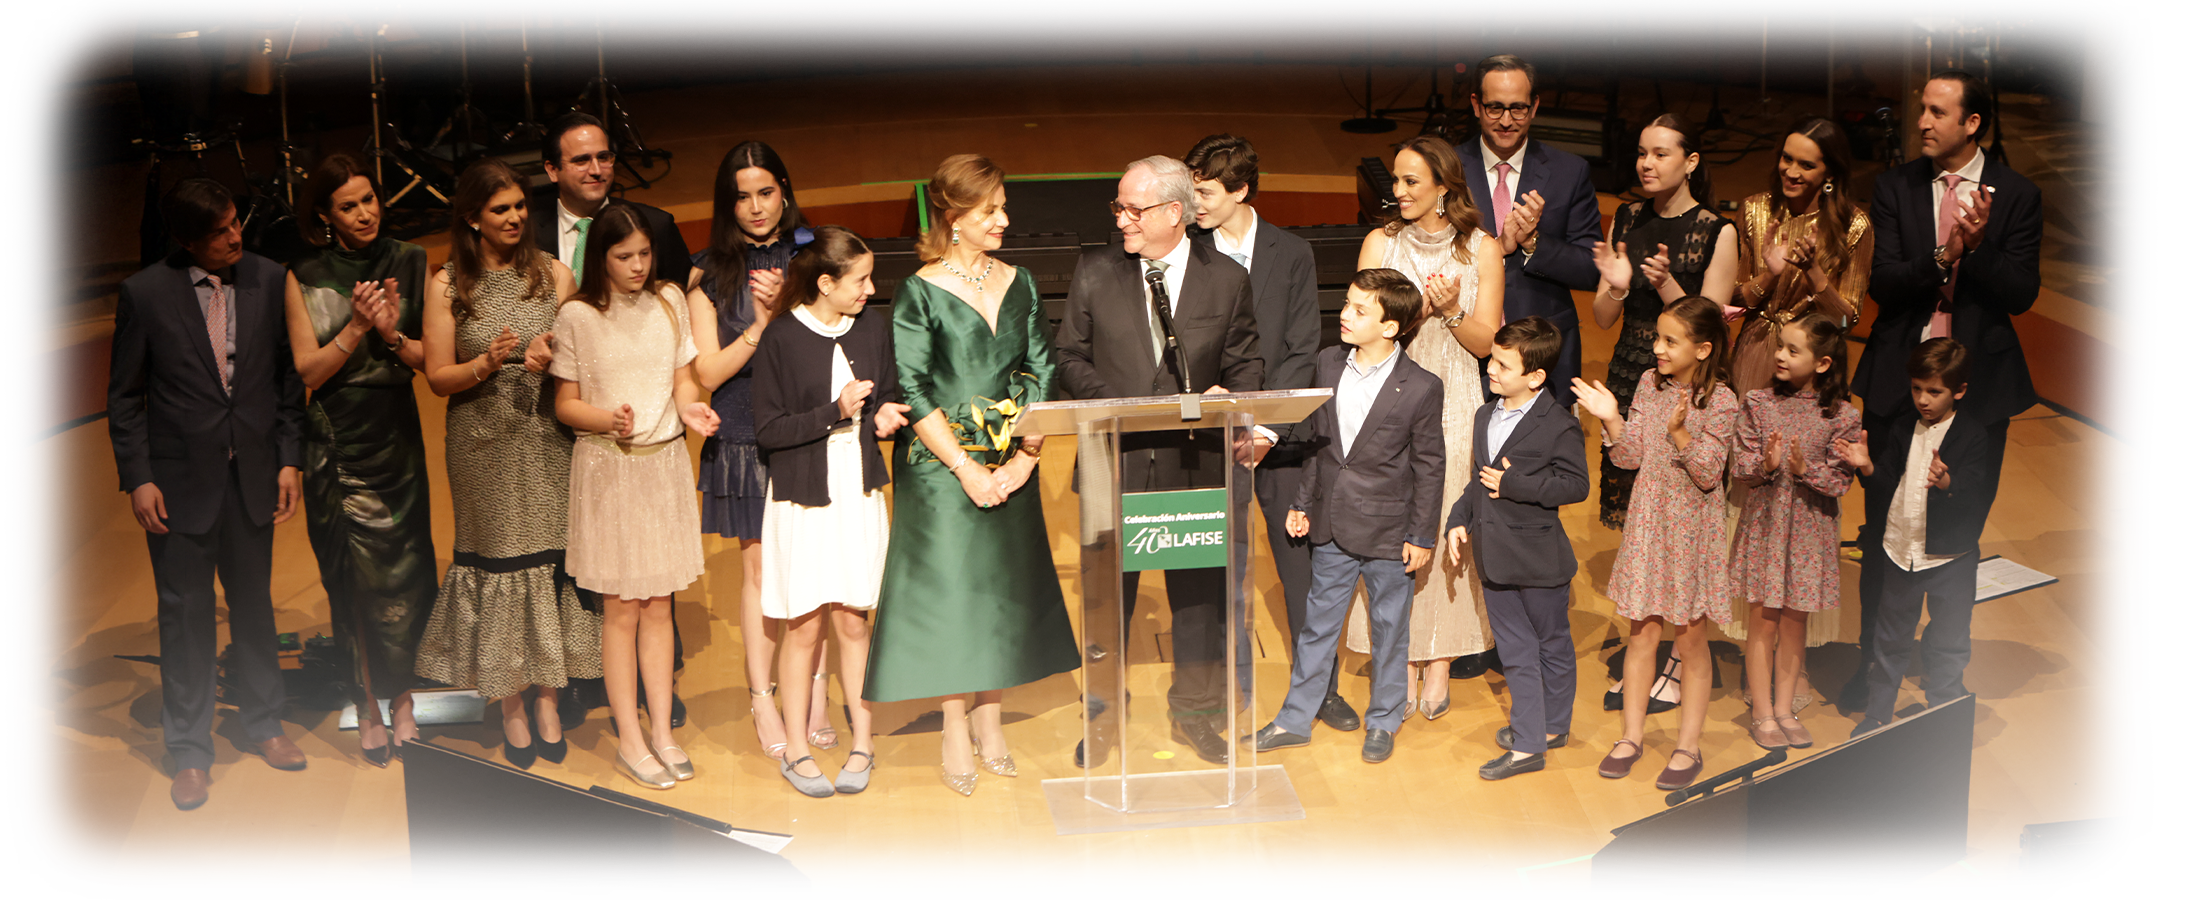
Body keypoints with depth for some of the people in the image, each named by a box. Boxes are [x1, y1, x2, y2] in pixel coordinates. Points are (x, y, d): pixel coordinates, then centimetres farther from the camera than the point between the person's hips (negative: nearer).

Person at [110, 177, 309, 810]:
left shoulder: (269, 280, -1)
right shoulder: (144, 293, -7)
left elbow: (289, 378, 6)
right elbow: (124, 397, -1)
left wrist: (290, 459, 1)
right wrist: (137, 479, -7)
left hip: (253, 475, 2)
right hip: (180, 484, -2)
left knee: (254, 605, 15)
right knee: (185, 615, 5)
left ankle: (263, 722, 33)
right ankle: (190, 751, 18)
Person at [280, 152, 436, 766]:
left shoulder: (409, 265, 3)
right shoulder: (304, 278, 0)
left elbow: (430, 360, 2)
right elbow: (309, 371, -4)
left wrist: (393, 333, -17)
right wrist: (356, 328, -16)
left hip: (397, 439, 1)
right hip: (336, 446, -1)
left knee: (404, 572, 3)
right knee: (354, 577, 2)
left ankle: (402, 699, 16)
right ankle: (368, 709, 13)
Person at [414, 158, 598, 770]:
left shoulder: (554, 276, 4)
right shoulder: (447, 286, 0)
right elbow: (437, 377, -1)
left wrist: (554, 357, -14)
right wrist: (487, 363, -19)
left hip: (548, 444, 1)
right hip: (485, 450, -1)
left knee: (552, 560, 2)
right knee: (498, 564, 3)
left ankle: (547, 701, 15)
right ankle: (512, 709, 15)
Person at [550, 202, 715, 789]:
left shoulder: (668, 302, 5)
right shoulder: (577, 316, -7)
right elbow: (565, 404, -4)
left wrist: (690, 408, -9)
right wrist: (609, 420, -23)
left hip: (665, 460, 4)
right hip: (607, 468, -4)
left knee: (658, 607, 9)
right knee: (622, 609, 1)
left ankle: (662, 731, 17)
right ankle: (629, 740, 11)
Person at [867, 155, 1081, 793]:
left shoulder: (1018, 285, 6)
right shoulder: (919, 294, -8)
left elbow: (1041, 375, 6)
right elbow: (913, 392, -11)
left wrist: (1026, 456, -6)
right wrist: (967, 470, -14)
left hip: (1009, 470, 5)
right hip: (942, 470, -4)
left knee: (1004, 589, 9)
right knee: (948, 590, -1)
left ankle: (989, 721, 21)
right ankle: (955, 733, 10)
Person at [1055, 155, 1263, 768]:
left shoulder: (1228, 280, 0)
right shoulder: (1094, 273, 1)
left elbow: (1245, 363, 7)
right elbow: (1071, 356, 6)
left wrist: (1230, 396, -15)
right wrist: (1108, 402, -11)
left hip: (1195, 463, 0)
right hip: (1116, 462, 0)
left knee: (1199, 589, 10)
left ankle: (1194, 712, 28)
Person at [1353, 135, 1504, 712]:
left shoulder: (1481, 249, 1)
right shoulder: (1381, 244, 3)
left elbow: (1484, 342, 0)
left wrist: (1451, 309, -17)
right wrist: (1420, 307, -17)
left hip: (1455, 406, -1)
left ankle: (1441, 662, 10)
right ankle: (1402, 661, 9)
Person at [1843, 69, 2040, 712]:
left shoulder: (2016, 197, -2)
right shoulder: (1896, 188, 1)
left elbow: (2021, 295, -9)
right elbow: (1884, 283, -9)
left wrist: (1978, 246, -25)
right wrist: (1943, 256, -25)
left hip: (1976, 386, -1)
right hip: (1897, 384, 1)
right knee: (1884, 533, 7)